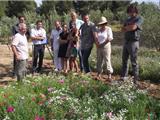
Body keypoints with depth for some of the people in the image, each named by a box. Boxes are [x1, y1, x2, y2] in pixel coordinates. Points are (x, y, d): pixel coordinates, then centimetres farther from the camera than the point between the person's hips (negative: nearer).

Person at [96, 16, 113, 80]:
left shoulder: (108, 29, -6)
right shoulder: (99, 30, 11)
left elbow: (110, 38, -13)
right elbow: (96, 37, 15)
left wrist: (102, 44, -13)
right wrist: (97, 43, -3)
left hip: (106, 47, -6)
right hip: (99, 47, 6)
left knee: (107, 60, -6)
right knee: (99, 61, 8)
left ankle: (109, 74, -1)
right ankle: (99, 74, 16)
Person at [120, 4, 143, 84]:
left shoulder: (139, 19, -5)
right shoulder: (128, 20, 16)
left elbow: (133, 27, -20)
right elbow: (123, 30, 8)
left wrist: (126, 27, -2)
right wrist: (130, 28, -10)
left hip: (133, 42, -7)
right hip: (126, 42, 7)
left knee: (133, 62, -5)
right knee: (124, 60, 11)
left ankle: (135, 79, 2)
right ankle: (123, 77, 20)